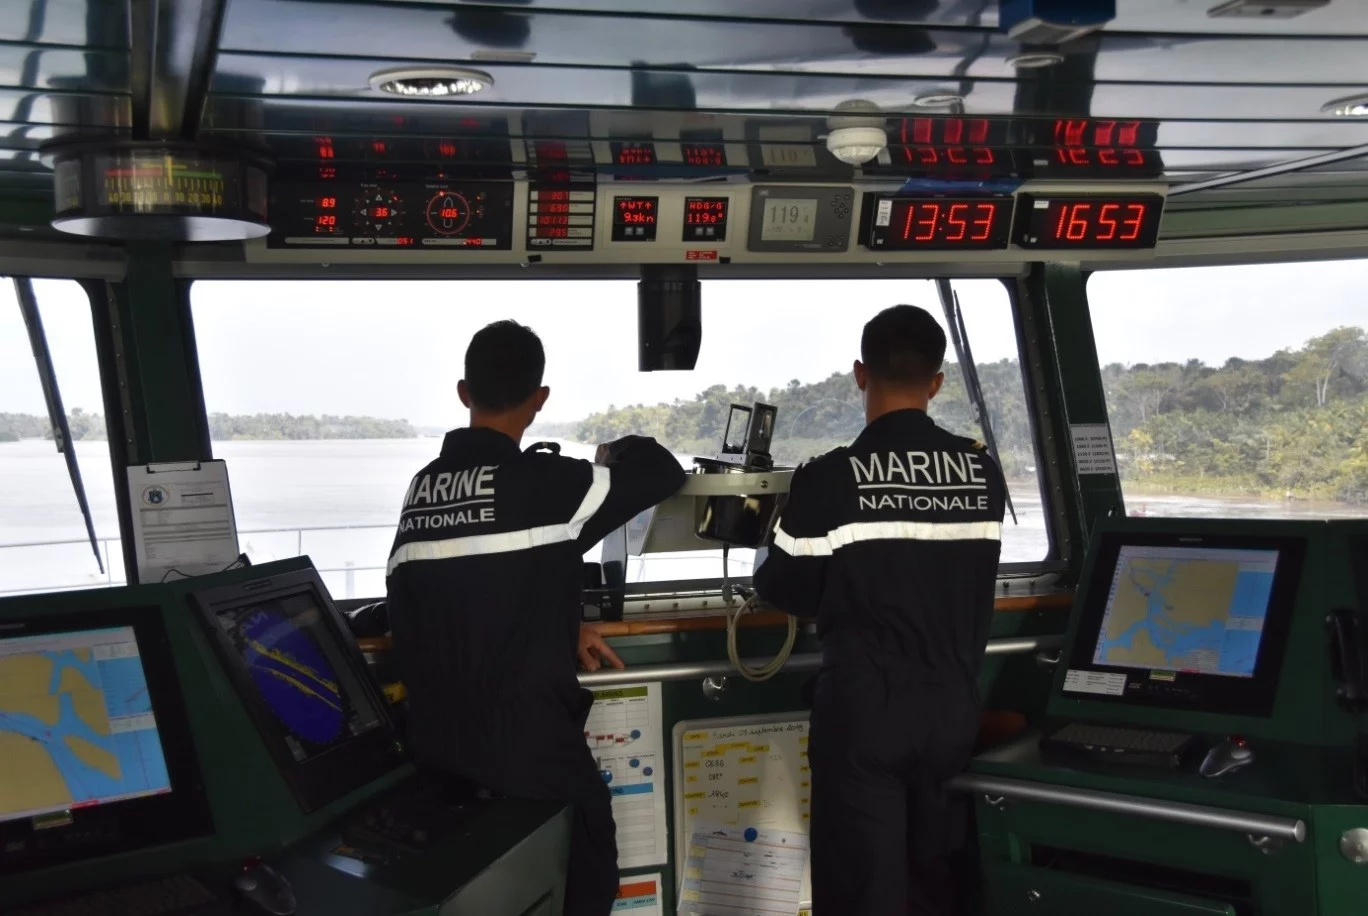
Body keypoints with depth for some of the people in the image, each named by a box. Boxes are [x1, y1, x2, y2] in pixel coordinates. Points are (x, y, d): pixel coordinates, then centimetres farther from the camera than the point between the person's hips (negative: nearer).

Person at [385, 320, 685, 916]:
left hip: (435, 743, 6)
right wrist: (615, 457, 16)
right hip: (526, 744, -6)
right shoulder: (544, 483, -17)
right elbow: (664, 472, -5)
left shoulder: (421, 489, 2)